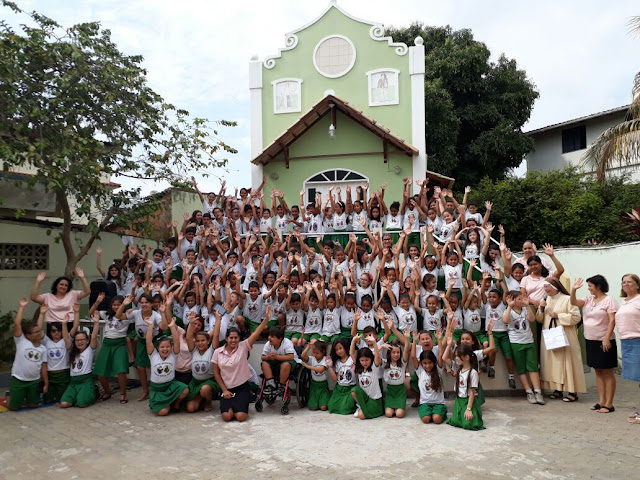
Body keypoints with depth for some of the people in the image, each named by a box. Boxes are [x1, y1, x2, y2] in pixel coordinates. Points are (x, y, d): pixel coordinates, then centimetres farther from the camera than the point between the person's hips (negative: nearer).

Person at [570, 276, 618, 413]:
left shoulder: (609, 300, -9)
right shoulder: (588, 299, 10)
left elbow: (612, 320, -15)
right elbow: (574, 302, -1)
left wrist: (606, 338, -21)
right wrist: (573, 289, -16)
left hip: (604, 341, -7)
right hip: (590, 340, 7)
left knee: (607, 372, 0)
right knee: (598, 372, 12)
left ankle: (609, 404, 5)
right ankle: (601, 401, 19)